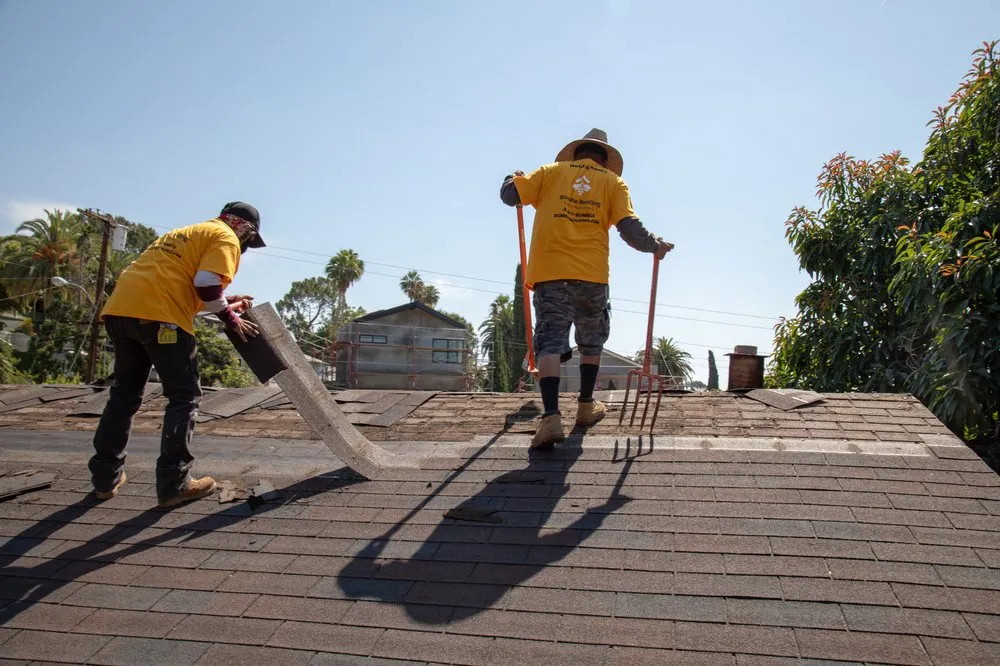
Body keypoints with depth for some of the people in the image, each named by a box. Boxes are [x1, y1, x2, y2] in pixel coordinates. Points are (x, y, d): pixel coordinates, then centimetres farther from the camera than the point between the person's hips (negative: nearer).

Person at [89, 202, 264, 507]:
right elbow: (206, 284, -11)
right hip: (158, 315, -9)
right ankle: (174, 484, -1)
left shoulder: (187, 233, 32)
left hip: (119, 309, 9)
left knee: (124, 393, 19)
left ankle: (106, 477, 25)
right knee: (184, 397, 0)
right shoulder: (225, 238, 4)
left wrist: (227, 302, 28)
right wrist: (231, 318, 2)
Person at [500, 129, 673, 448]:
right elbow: (630, 228, 0)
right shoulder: (613, 182, 12)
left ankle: (551, 417, -20)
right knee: (592, 342, 20)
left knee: (550, 342, -4)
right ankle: (586, 406, 31)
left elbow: (509, 195, 8)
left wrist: (513, 178, 30)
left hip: (549, 273, 0)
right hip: (591, 274, 1)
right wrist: (655, 245, 17)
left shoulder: (551, 171, 13)